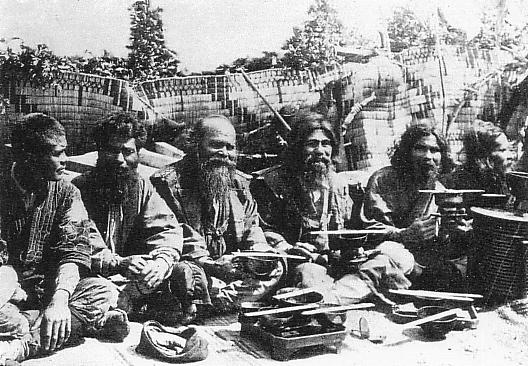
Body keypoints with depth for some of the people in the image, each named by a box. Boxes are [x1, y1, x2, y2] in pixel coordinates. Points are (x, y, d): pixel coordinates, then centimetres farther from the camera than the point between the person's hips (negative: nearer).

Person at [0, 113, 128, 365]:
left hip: (48, 290, 2)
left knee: (103, 290, -25)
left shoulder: (66, 194, 3)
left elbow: (73, 251, -10)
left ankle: (21, 345, -36)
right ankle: (85, 323, -30)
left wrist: (59, 298, -28)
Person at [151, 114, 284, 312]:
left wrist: (260, 254, -10)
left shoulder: (239, 183, 12)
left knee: (275, 267, -13)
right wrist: (210, 265, -24)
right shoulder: (170, 182, -7)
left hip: (229, 266, 5)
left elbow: (252, 231, 14)